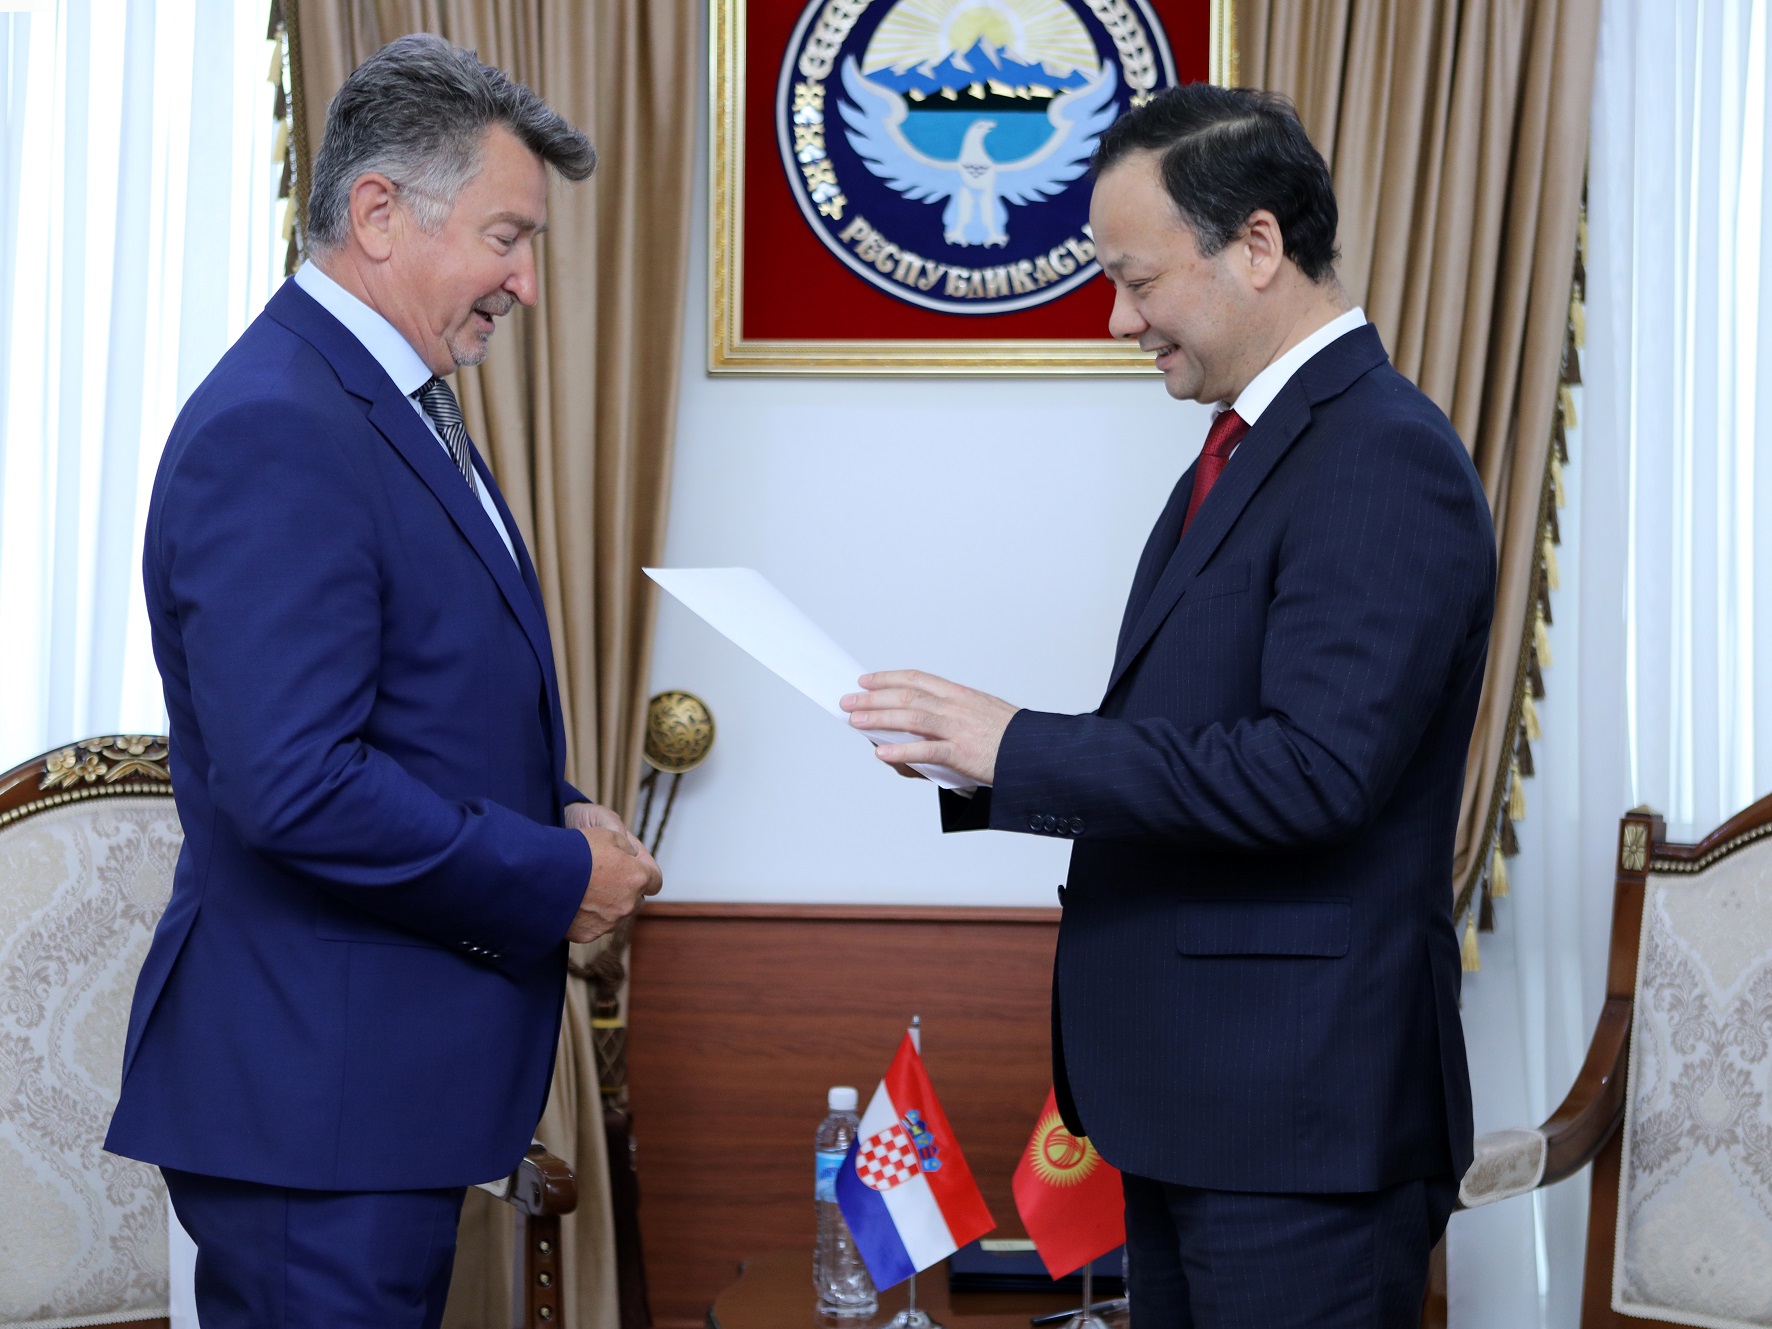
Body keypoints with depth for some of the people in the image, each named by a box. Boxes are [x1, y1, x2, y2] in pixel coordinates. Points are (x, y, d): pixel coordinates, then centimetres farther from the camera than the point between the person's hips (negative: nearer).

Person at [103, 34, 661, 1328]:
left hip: (396, 1073, 10)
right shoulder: (275, 432, -20)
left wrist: (558, 816, 3)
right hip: (314, 1088, -10)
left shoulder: (399, 402, 13)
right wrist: (556, 875, -17)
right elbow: (292, 784, -28)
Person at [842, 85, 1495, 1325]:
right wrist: (971, 756, 1)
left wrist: (1022, 747, -21)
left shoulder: (1385, 457, -17)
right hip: (1192, 1085, 10)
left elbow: (1313, 769, -26)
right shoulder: (1249, 446, 14)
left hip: (1298, 1109, -10)